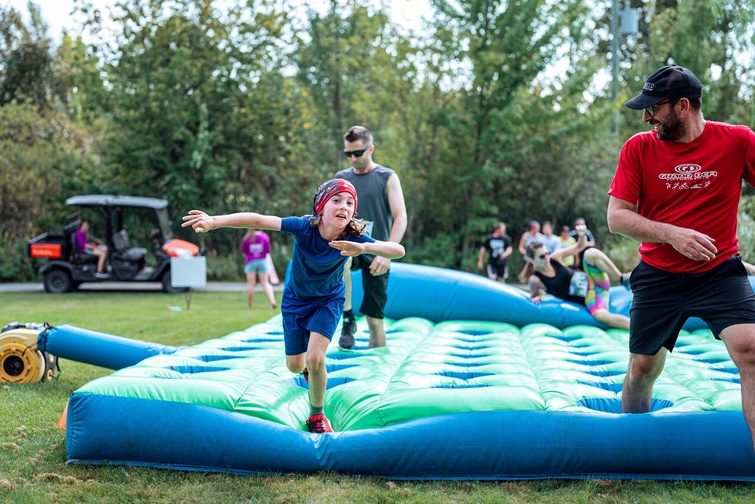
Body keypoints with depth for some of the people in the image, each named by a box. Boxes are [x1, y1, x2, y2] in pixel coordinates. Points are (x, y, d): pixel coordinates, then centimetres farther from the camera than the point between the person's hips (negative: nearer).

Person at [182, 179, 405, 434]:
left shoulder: (352, 238, -30)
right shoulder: (305, 227, -32)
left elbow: (398, 250, -41)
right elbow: (258, 220, -38)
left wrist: (363, 248, -59)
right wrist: (215, 221, -48)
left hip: (328, 300, -1)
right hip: (295, 300, 1)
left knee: (315, 359, -18)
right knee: (295, 366, 9)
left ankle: (317, 416, 9)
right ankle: (310, 369, 50)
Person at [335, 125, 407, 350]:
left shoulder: (387, 178, 1)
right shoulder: (341, 178, 11)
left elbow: (401, 218, -6)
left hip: (375, 254, -2)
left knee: (375, 319, -1)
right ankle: (348, 319, -20)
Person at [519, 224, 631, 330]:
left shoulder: (555, 257, -2)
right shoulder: (535, 279, -11)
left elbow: (579, 246, 7)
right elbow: (534, 295, 5)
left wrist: (582, 235, -15)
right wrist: (536, 297, -20)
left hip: (591, 282, 3)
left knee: (591, 253, -25)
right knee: (601, 315, -37)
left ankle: (623, 279, -16)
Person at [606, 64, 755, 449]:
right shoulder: (638, 148, -5)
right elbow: (616, 217, -7)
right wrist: (671, 234, -21)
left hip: (720, 271, -1)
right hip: (657, 276, 2)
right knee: (642, 367, 11)